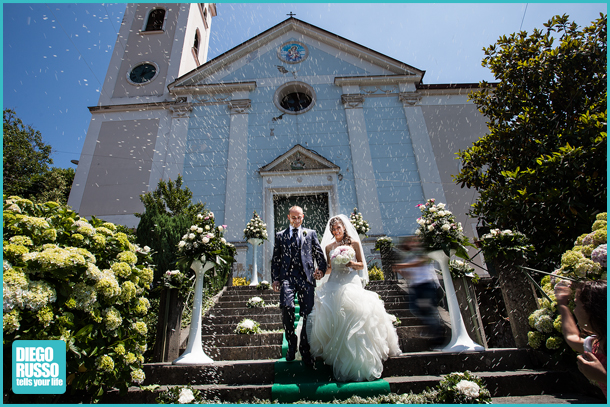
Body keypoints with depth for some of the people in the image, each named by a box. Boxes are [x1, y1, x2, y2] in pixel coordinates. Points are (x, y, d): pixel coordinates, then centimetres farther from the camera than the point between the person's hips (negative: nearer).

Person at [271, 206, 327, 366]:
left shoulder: (311, 233, 18)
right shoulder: (280, 235, 18)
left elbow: (319, 253, 11)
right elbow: (275, 259, 14)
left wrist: (321, 269, -7)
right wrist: (275, 278, 3)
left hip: (306, 276, 1)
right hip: (287, 276, 0)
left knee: (307, 314, 0)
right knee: (287, 307, -20)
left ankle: (305, 350, 17)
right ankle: (291, 344, 4)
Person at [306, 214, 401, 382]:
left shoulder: (354, 243, 6)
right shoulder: (329, 247, 12)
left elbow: (362, 265, 8)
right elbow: (328, 269, 14)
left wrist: (352, 263, -12)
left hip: (352, 283, -2)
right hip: (334, 285, 3)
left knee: (354, 319, -10)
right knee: (334, 319, -3)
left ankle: (358, 364, 1)